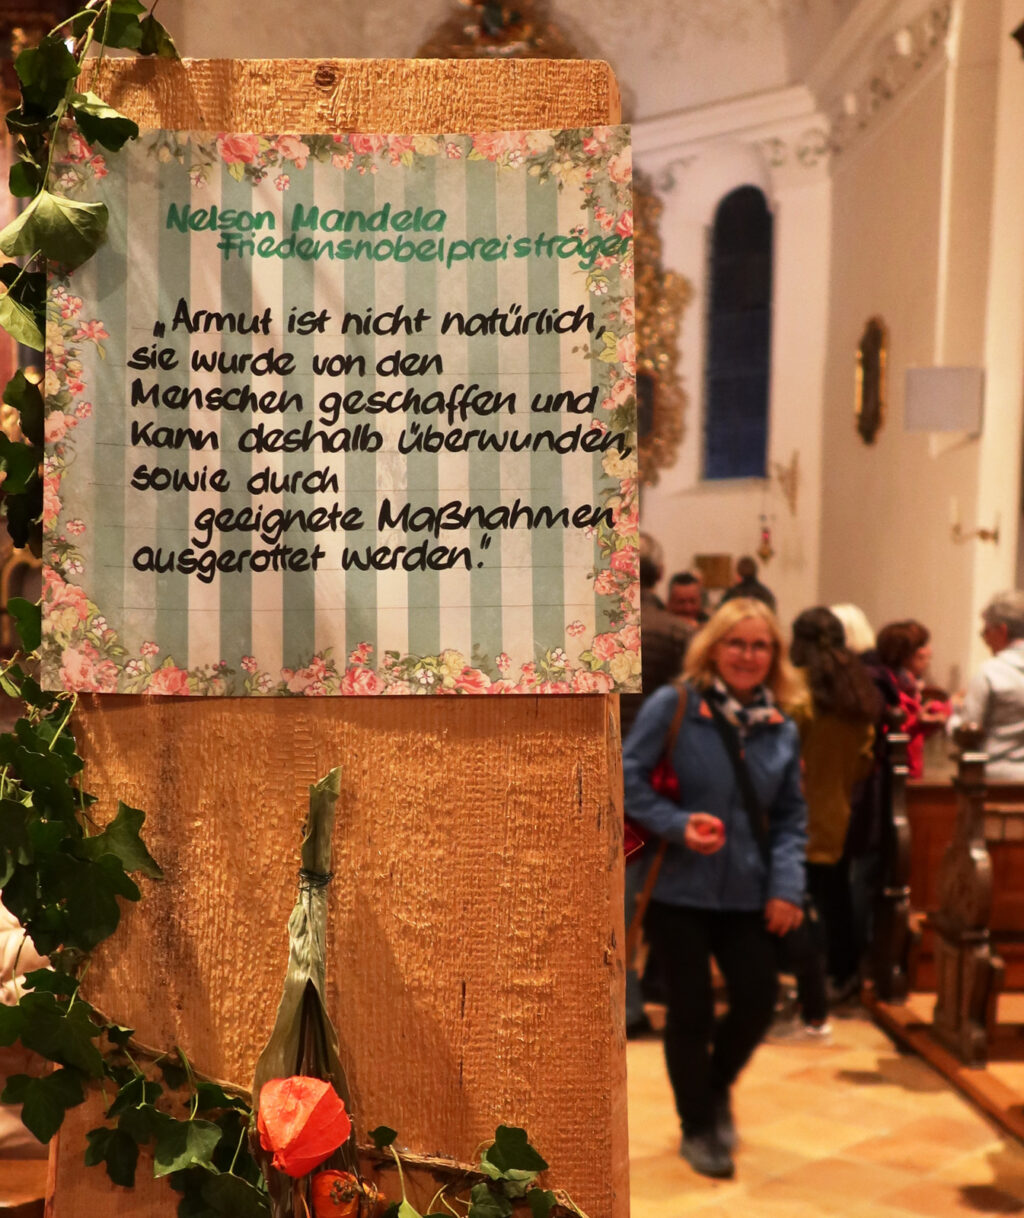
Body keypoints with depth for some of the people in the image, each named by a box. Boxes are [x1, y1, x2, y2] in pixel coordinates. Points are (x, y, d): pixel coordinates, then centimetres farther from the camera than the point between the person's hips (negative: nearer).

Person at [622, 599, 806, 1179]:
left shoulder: (783, 730, 5)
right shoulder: (672, 706, -10)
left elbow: (791, 817, 9)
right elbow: (628, 777, -10)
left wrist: (787, 885, -4)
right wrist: (677, 824, -24)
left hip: (748, 893, 4)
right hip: (678, 887, -4)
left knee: (759, 999, 4)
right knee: (691, 1010, 3)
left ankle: (716, 1089, 36)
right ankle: (698, 1126, 26)